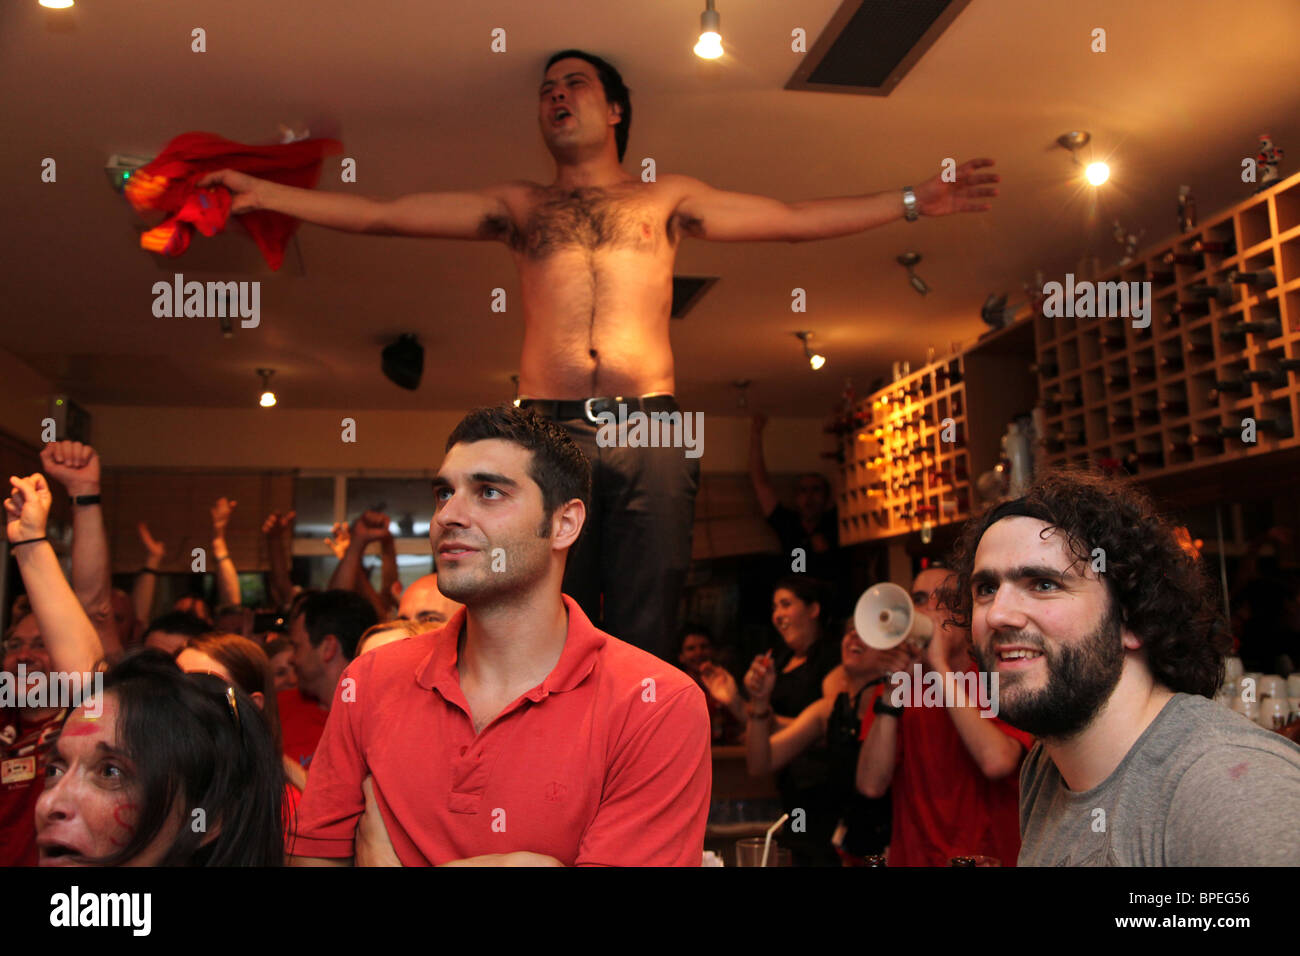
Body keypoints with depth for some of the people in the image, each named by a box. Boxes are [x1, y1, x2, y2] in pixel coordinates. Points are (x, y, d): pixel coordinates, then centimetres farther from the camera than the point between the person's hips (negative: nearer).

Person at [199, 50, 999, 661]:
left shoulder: (669, 199, 20)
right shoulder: (521, 207, 22)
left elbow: (796, 219, 17)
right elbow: (381, 215, 19)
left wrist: (912, 202, 11)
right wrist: (264, 195, 14)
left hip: (651, 434, -1)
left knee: (644, 639, -3)